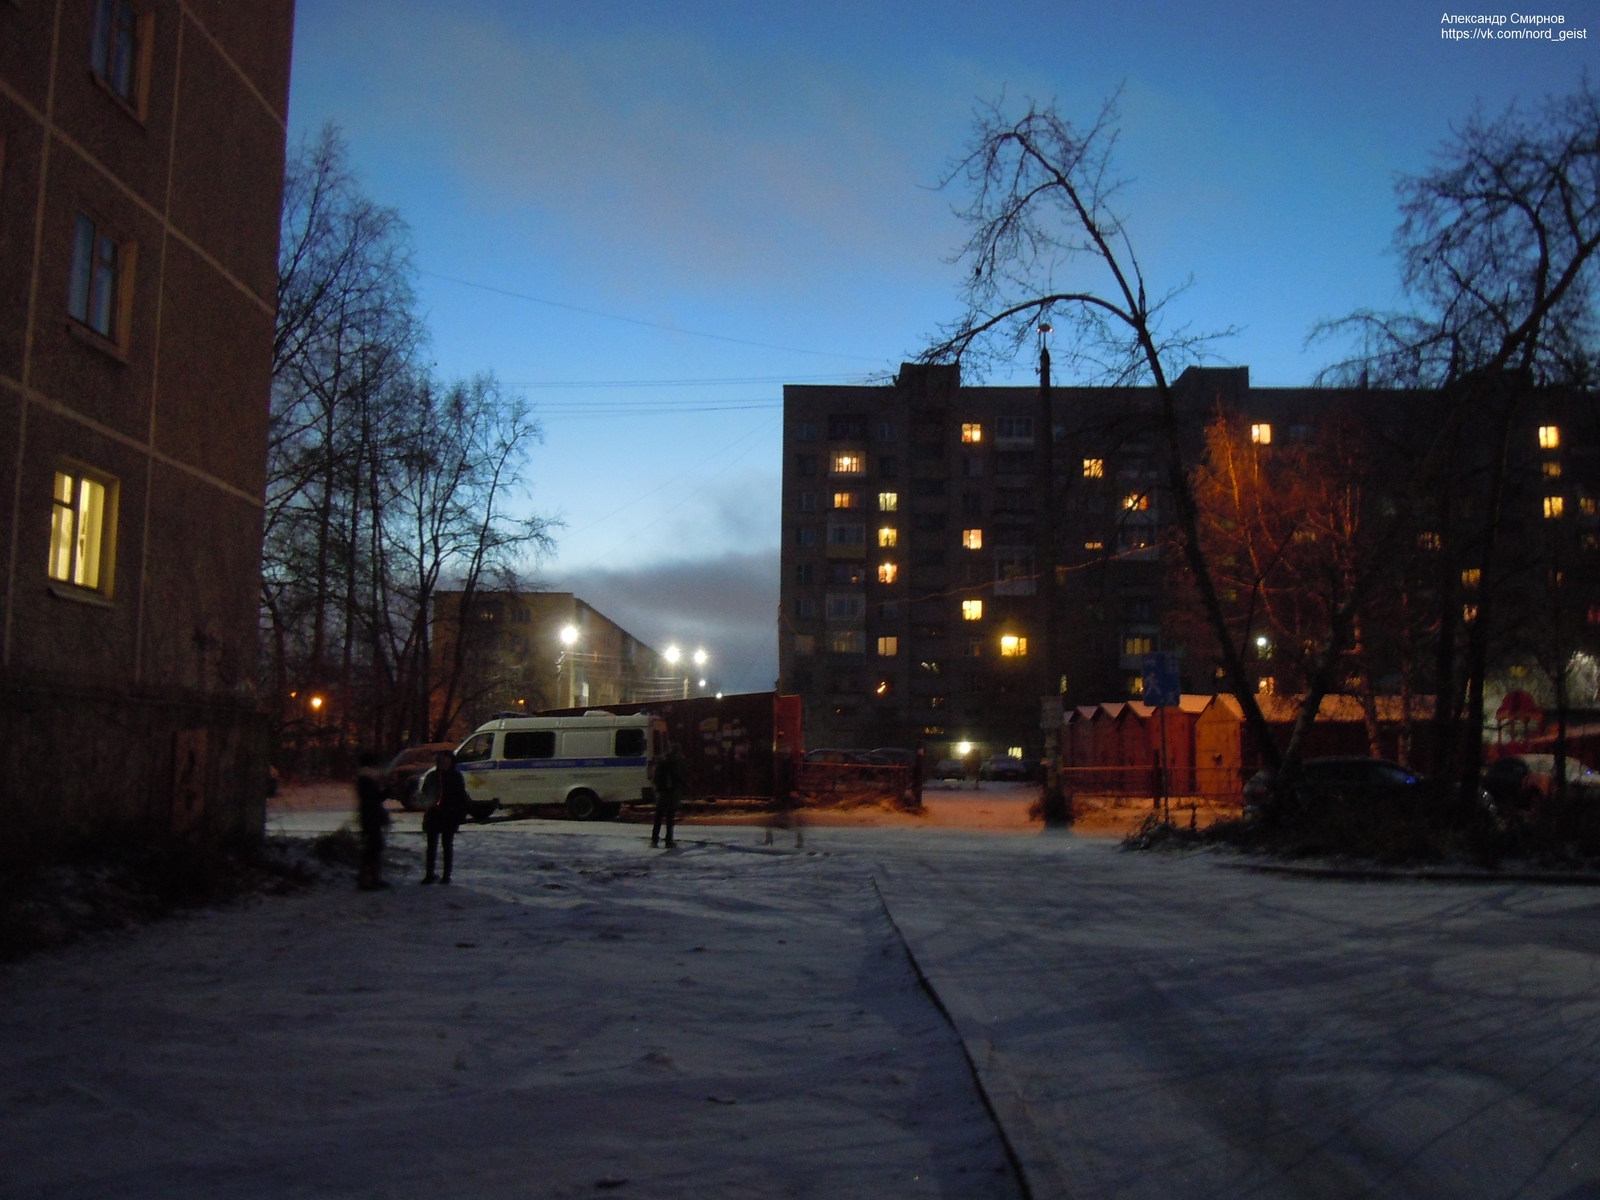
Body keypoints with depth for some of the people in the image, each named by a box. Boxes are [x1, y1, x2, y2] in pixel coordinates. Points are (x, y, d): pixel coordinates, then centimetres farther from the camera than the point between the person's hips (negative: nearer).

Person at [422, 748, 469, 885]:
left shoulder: (456, 777, -2)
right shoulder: (433, 776, 5)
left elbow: (462, 797, -3)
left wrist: (461, 814, -11)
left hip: (450, 817, -3)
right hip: (434, 816, 3)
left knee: (447, 845, 5)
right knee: (431, 845, 5)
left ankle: (446, 875, 10)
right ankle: (429, 874, 10)